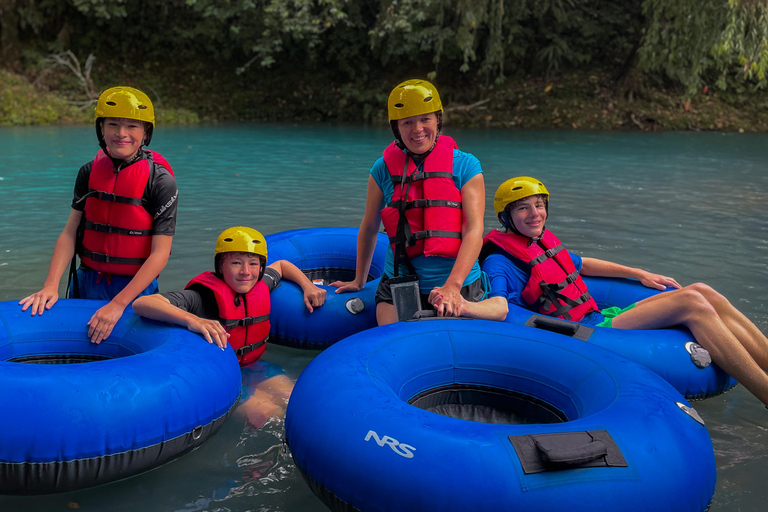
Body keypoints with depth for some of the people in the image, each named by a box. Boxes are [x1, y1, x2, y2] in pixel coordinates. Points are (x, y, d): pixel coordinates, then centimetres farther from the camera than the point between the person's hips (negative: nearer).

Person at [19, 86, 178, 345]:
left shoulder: (161, 180, -14)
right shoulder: (90, 172, 0)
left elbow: (160, 254, -17)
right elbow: (70, 232, 0)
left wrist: (118, 304, -22)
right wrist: (51, 285, -12)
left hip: (135, 287, -4)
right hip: (86, 283, 4)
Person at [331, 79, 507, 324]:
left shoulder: (465, 166, -3)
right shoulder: (383, 169, 3)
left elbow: (474, 230, -11)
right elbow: (369, 228, 15)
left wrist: (452, 286, -23)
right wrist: (359, 281, 23)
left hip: (461, 287, -1)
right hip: (399, 285, 2)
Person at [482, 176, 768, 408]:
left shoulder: (543, 241, 18)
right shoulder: (500, 262, -8)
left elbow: (581, 265, 31)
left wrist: (639, 274, 32)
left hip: (599, 318, 9)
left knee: (703, 292, -6)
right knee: (691, 303, -20)